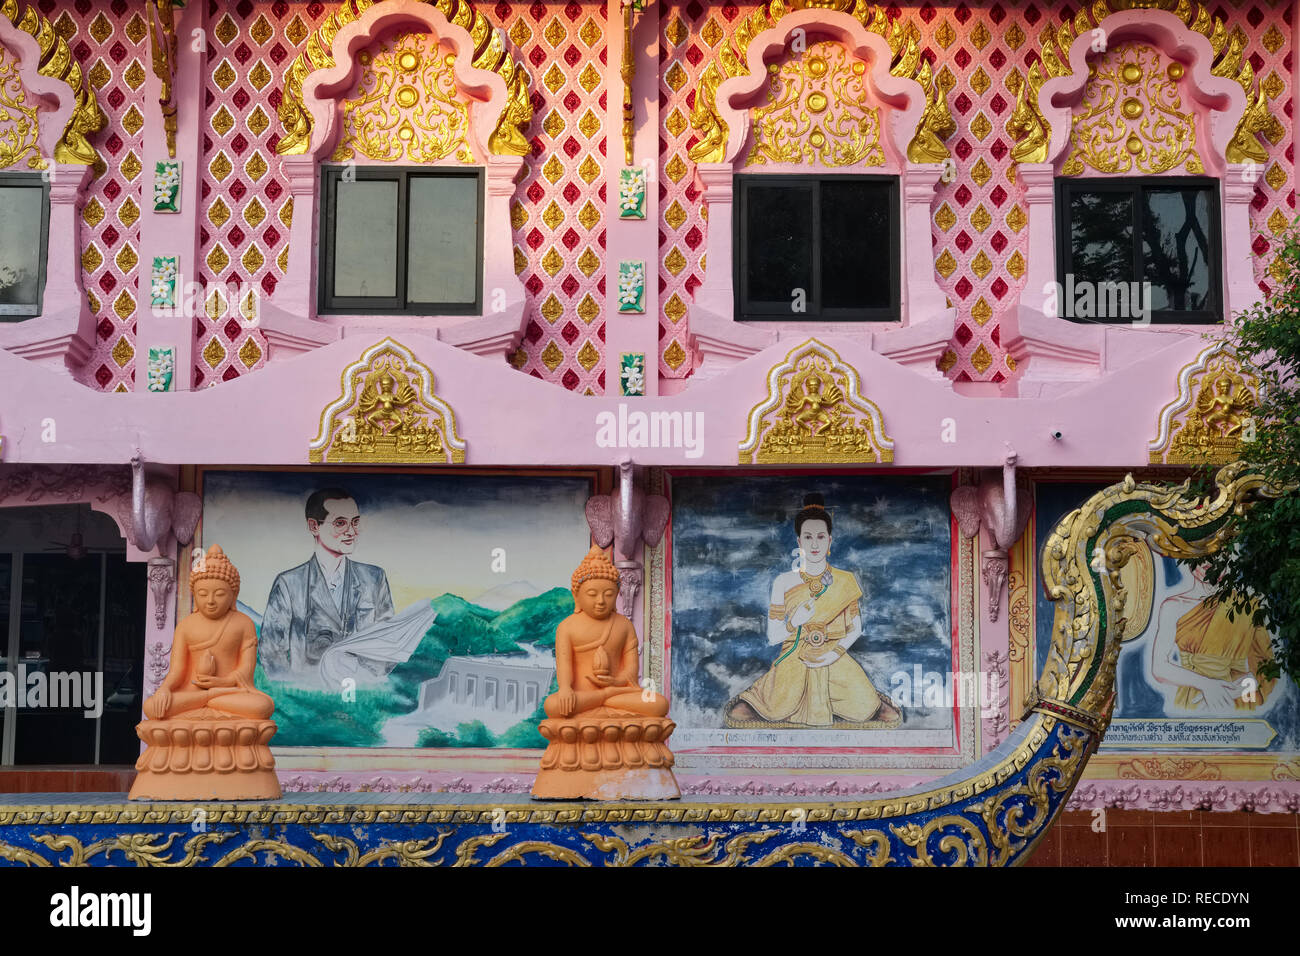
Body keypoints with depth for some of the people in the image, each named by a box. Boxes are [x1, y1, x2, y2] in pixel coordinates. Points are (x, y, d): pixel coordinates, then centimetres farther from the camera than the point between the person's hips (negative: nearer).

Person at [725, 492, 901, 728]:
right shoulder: (783, 582, 2)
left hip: (836, 663, 0)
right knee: (739, 714, -19)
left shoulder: (845, 581, 6)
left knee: (889, 716, -20)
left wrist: (836, 652, -10)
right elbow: (773, 636, 3)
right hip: (794, 663, 0)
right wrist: (794, 623, -17)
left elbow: (855, 629, 8)